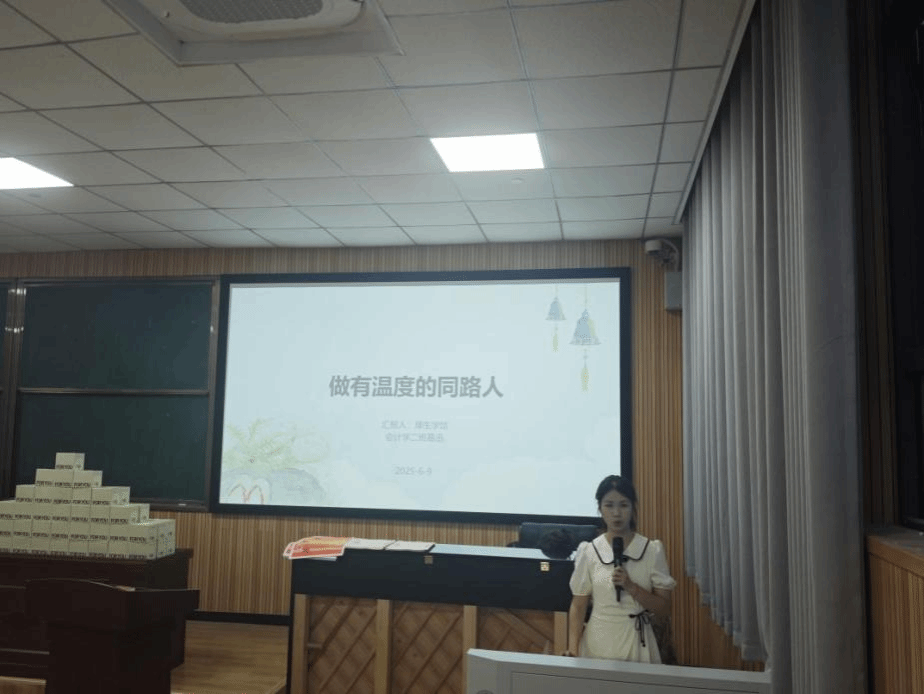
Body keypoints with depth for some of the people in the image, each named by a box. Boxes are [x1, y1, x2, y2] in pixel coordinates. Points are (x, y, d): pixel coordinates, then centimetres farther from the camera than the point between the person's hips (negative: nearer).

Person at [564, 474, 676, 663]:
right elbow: (578, 606, 2)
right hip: (597, 646, 0)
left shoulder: (652, 551, -3)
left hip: (637, 645, 0)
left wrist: (631, 587, -17)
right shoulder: (589, 552, -2)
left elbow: (664, 610, -3)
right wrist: (573, 651, -10)